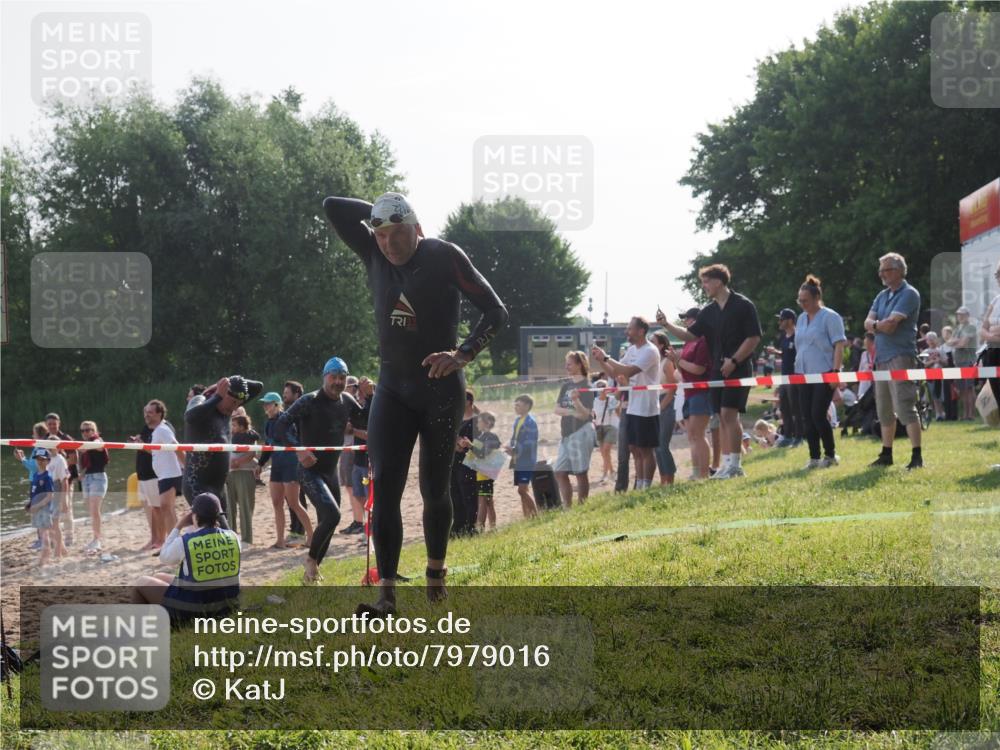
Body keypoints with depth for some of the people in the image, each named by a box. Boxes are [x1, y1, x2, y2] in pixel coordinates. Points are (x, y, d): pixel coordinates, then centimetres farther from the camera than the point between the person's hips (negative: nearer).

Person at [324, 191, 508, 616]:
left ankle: (435, 571, 29)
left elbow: (495, 311, -11)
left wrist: (463, 354, -23)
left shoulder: (445, 257, -12)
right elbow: (333, 208, -2)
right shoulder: (374, 254, 1)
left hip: (441, 389, -3)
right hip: (393, 389, 3)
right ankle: (386, 593, -13)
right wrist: (378, 214, -4)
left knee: (434, 489, 5)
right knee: (384, 486, -10)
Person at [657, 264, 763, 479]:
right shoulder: (709, 312, 14)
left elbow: (754, 338, -9)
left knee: (729, 413, -15)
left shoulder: (743, 306, -6)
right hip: (717, 369, 7)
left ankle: (734, 464, -12)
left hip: (738, 368, -7)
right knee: (722, 416, 5)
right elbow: (690, 335, 15)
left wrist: (734, 360, -16)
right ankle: (727, 464, 8)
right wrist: (667, 325, 2)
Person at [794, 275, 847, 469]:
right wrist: (797, 370, 16)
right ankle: (814, 457, 8)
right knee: (808, 417, 4)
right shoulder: (801, 319, 15)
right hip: (804, 374, 7)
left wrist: (835, 371, -18)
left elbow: (839, 345, -11)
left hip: (824, 374, -7)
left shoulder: (830, 317, -7)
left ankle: (830, 455, 2)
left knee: (818, 415, -12)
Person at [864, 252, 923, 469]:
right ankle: (886, 455, 21)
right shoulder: (882, 296, 18)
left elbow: (890, 323, -18)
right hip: (881, 357, 9)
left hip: (900, 356, -9)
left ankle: (917, 456, -14)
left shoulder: (909, 294, -8)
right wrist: (881, 325, -12)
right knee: (884, 410, 13)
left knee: (905, 407, -14)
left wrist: (876, 325, -2)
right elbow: (868, 323, 7)